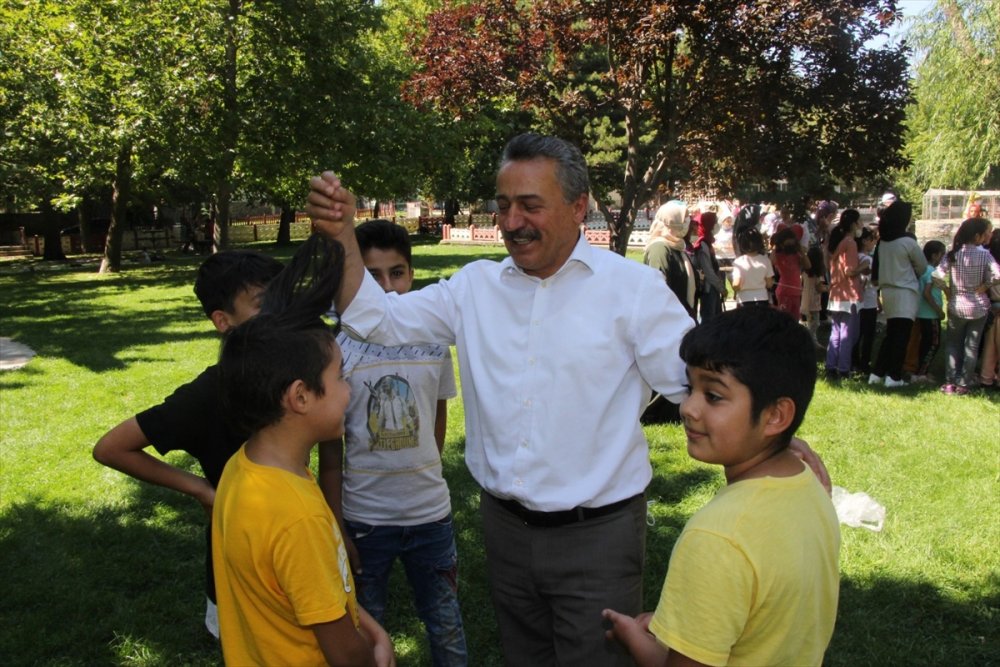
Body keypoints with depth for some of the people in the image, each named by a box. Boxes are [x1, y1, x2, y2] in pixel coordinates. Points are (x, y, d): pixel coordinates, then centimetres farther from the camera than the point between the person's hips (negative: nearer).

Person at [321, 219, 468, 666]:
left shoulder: (433, 341, -5)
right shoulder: (339, 350, -12)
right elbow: (330, 449, -6)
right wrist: (335, 525, -6)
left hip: (431, 512, 2)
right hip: (363, 517, -2)